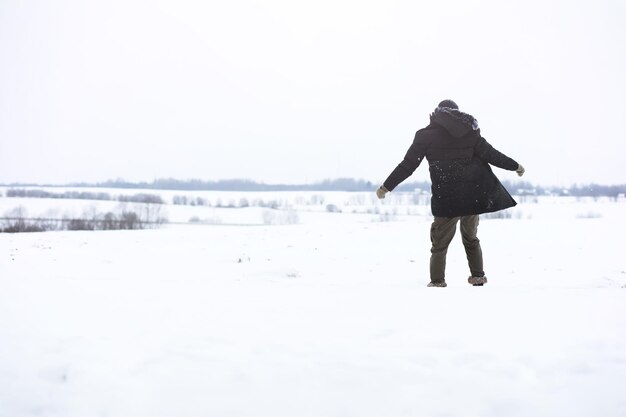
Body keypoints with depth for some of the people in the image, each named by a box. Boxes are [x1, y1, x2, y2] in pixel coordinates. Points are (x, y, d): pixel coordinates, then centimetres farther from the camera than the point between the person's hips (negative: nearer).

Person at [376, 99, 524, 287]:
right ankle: (478, 276, 26)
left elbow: (408, 164, -1)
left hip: (446, 199, -3)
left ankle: (437, 282, 1)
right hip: (474, 195, 4)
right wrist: (515, 166, 21)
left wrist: (386, 186, 4)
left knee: (440, 242, 7)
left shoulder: (426, 135, 2)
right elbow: (490, 154, 8)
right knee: (471, 238, 23)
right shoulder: (469, 131, 10)